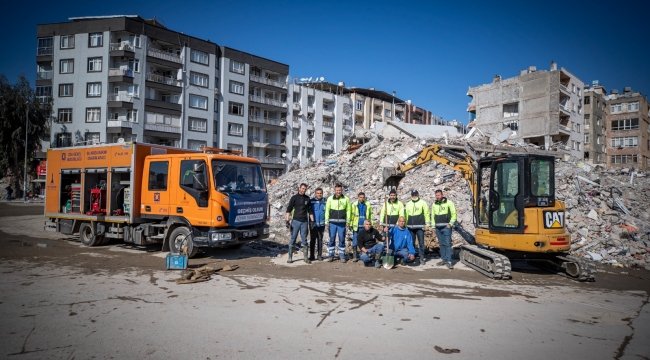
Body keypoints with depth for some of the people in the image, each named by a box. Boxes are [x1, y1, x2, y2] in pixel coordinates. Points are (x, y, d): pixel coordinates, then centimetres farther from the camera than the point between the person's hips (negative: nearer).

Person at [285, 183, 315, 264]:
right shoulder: (294, 198, 1)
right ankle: (290, 257, 5)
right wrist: (287, 221, -12)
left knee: (304, 240, 5)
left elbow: (310, 211, 15)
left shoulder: (307, 199, 10)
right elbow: (288, 209, -3)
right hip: (296, 221, -3)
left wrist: (312, 221, 7)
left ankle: (306, 257, 10)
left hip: (304, 222, 3)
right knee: (293, 239, 0)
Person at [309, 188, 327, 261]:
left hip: (321, 224, 2)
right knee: (312, 240, 4)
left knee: (320, 240, 9)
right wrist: (311, 222, -8)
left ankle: (320, 255, 15)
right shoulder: (311, 201, -4)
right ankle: (312, 256, 12)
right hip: (313, 224, -2)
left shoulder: (324, 201, 2)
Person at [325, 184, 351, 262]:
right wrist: (326, 221, -1)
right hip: (332, 222, 0)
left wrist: (348, 221, 0)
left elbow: (348, 210, 5)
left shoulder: (346, 199, 3)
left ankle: (342, 256, 10)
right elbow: (327, 210, 3)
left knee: (342, 239, 2)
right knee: (332, 238, 3)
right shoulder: (330, 198, 2)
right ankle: (331, 255, 13)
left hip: (342, 222, 0)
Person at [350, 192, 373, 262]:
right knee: (355, 242, 0)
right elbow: (351, 215, 1)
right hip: (356, 226, -1)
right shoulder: (354, 205, 2)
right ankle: (355, 256, 7)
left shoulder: (368, 205, 6)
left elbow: (370, 215, 8)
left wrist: (371, 224, 4)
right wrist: (350, 224, -4)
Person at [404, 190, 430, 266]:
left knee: (421, 243, -3)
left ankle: (422, 258, 2)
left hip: (420, 227, -4)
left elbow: (426, 214, 0)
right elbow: (406, 215, 17)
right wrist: (405, 225, 12)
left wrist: (427, 224, -7)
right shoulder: (408, 204, 15)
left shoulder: (422, 203, 3)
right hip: (410, 227, 4)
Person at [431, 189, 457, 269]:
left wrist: (450, 224, -10)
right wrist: (433, 226, 13)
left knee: (447, 244, -9)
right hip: (438, 227, 5)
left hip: (446, 227, -5)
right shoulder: (434, 204, 12)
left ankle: (449, 261, -9)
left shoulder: (449, 203, -4)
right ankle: (443, 259, 17)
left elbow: (454, 214, -3)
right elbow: (432, 215, 18)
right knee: (441, 244, 9)